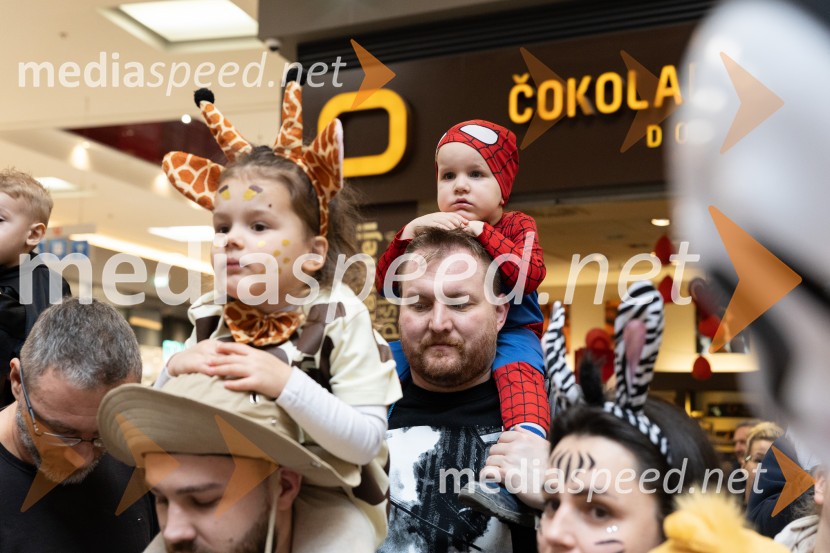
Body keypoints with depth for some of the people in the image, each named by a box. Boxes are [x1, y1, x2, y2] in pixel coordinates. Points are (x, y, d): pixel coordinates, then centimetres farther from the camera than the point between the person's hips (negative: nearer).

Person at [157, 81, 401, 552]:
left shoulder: (340, 318, -18)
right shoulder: (212, 319, -4)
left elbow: (366, 442, -23)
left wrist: (285, 383, -34)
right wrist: (176, 371, -17)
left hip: (327, 495, -4)